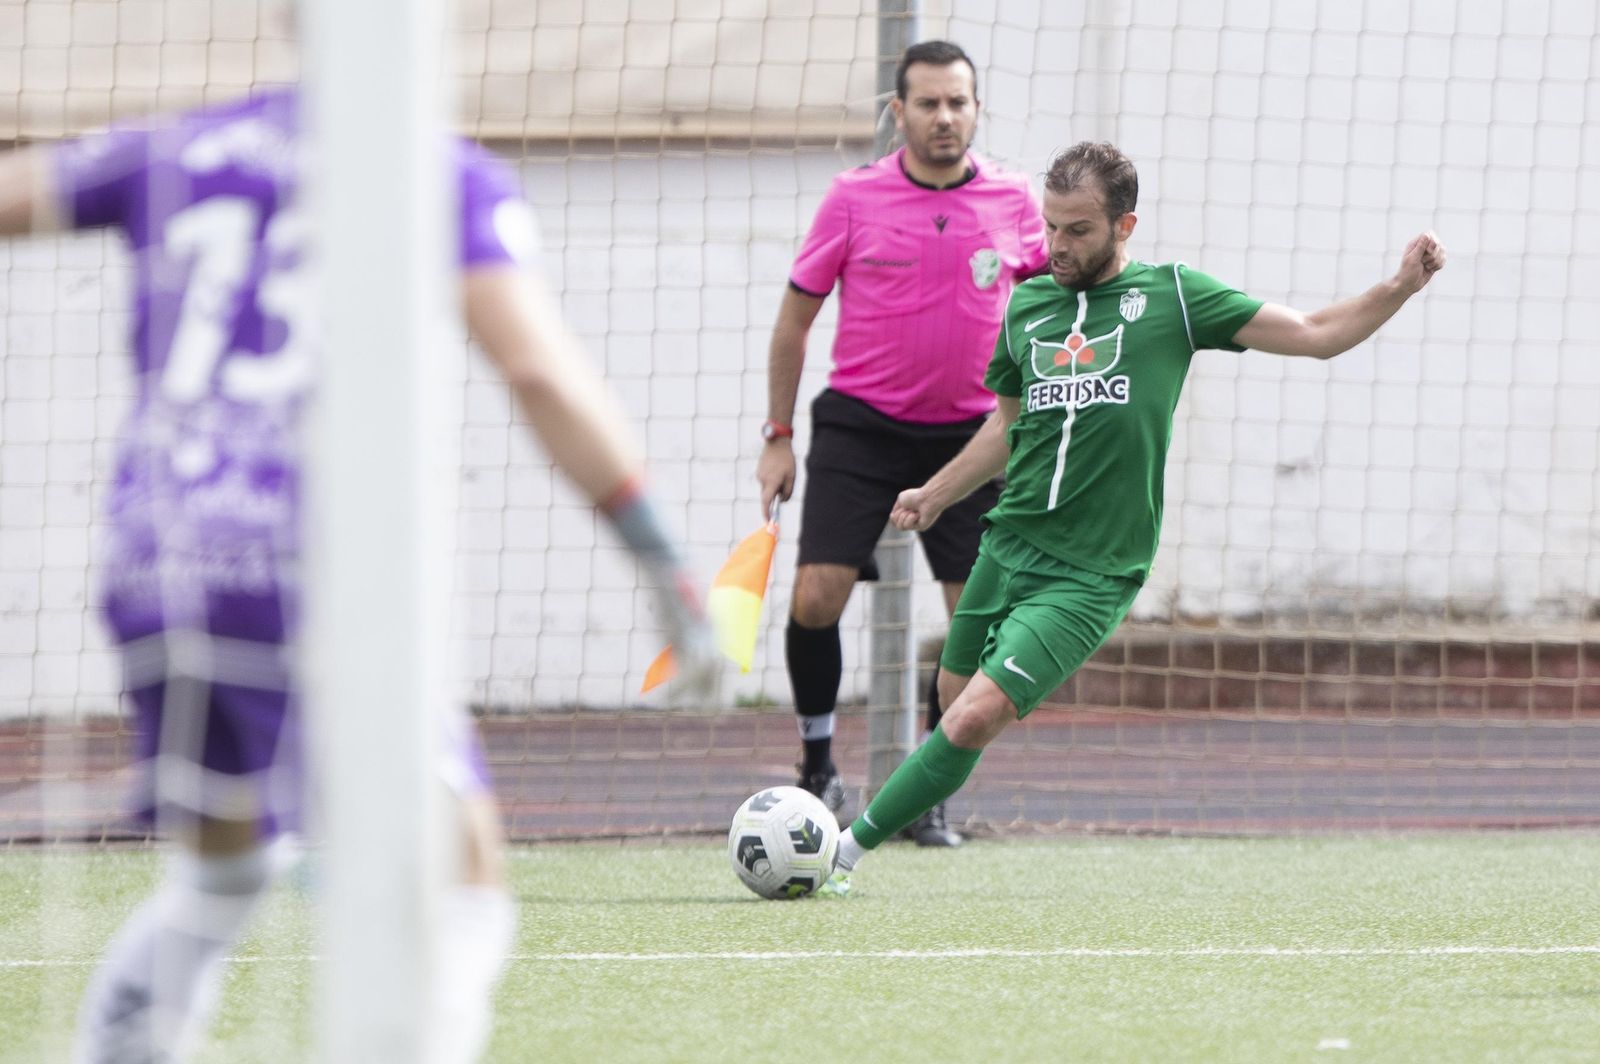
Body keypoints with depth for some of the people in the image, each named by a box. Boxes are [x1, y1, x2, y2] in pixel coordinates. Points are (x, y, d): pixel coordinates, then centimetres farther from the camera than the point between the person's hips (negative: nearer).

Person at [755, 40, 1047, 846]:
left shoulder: (1013, 202, 1)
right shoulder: (854, 198, -3)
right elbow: (795, 316, 5)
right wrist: (778, 436, 3)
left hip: (968, 436, 1)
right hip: (859, 422, -1)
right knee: (817, 594, -13)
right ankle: (817, 768, 7)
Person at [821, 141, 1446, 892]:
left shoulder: (1171, 296, -2)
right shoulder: (1026, 306, 11)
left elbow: (1317, 335, 0)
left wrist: (1401, 287, -12)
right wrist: (936, 493, 19)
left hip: (1091, 573, -5)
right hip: (1008, 543, 5)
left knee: (976, 717, -15)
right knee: (952, 699, 11)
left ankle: (850, 848, -9)